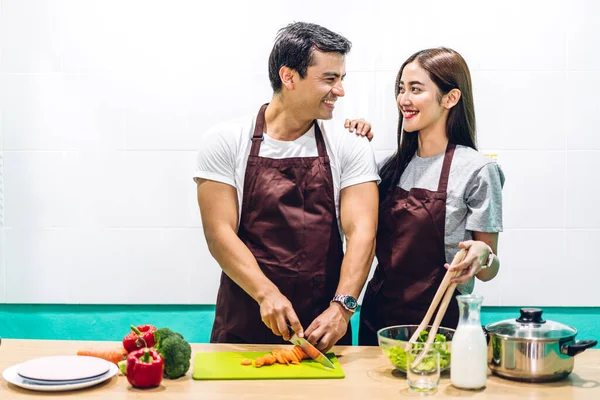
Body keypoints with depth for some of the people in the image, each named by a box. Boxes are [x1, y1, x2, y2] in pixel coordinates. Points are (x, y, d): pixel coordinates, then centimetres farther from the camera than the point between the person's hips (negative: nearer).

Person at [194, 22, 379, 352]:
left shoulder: (350, 148, 0)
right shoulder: (225, 141, -3)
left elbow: (361, 231, -8)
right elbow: (219, 232, -9)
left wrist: (342, 307, -23)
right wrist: (267, 294, -23)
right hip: (243, 325, -1)